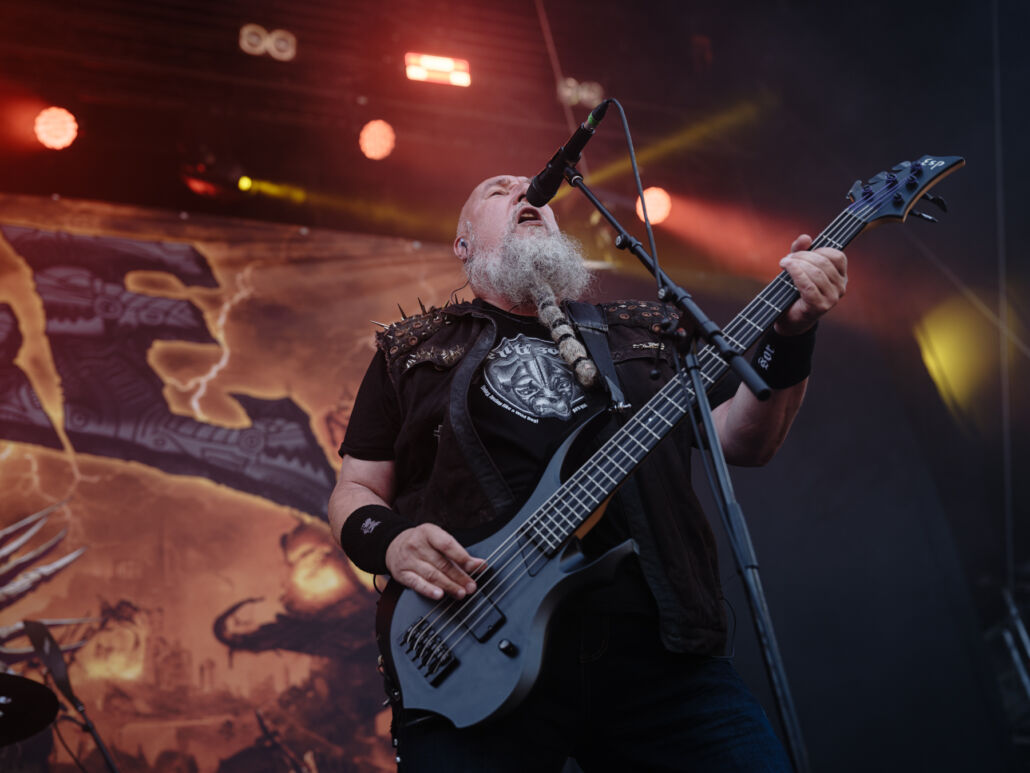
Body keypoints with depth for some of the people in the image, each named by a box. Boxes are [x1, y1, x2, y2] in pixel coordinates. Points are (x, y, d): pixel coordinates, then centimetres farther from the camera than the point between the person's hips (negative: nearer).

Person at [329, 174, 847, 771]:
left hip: (657, 639, 2)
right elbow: (355, 491, 15)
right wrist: (389, 542, -8)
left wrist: (792, 334, -2)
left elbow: (745, 440, 13)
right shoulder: (412, 353, 17)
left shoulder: (647, 334, 21)